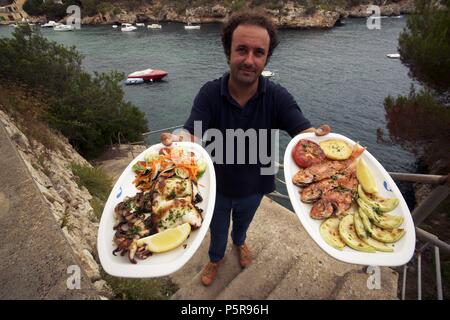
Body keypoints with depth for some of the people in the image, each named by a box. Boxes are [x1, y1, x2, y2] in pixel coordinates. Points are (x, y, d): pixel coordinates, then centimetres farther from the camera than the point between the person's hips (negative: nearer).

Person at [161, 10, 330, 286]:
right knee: (217, 229, 27)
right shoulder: (210, 94, -25)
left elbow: (304, 132, -36)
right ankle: (216, 257, 61)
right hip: (218, 184, -1)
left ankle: (240, 241, 70)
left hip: (254, 185, 1)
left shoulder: (277, 97, -24)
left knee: (243, 221, 34)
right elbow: (192, 134, -36)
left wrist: (316, 138, -61)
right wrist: (180, 141, -61)